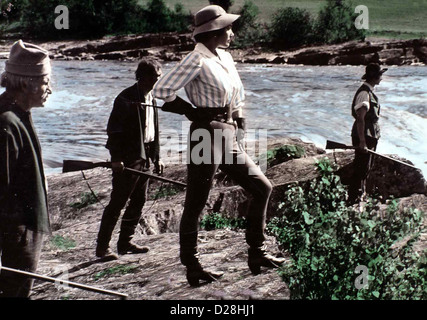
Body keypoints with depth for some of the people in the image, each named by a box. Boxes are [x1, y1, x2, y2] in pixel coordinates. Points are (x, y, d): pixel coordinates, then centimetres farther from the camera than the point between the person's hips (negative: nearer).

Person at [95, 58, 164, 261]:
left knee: (139, 202, 11)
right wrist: (116, 158, -21)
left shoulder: (151, 99, 13)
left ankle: (126, 242, 22)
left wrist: (156, 157, 16)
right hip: (127, 158, -8)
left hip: (145, 158, 8)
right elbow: (114, 130, -15)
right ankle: (102, 246, 2)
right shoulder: (127, 98, -11)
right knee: (117, 202, -5)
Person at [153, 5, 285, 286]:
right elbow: (162, 89, -17)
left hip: (229, 137, 9)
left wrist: (239, 122, 15)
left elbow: (237, 93, 28)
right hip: (208, 135, -9)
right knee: (196, 205, 1)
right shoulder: (197, 59, -12)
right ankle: (192, 268, 12)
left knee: (262, 188, 11)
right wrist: (193, 112, -7)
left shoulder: (225, 57, 13)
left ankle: (256, 254, 19)